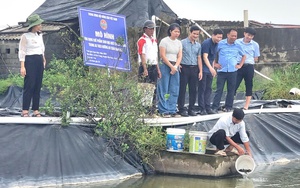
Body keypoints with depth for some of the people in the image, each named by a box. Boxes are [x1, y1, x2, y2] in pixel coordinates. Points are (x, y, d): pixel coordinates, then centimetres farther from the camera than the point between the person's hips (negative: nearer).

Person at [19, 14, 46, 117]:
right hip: (30, 61, -6)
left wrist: (43, 59, 18)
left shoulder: (40, 35, 14)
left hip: (40, 61, 7)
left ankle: (36, 110, 6)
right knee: (29, 85, -10)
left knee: (38, 86, 4)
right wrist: (22, 66, -13)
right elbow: (22, 52, -7)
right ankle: (25, 110, -8)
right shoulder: (25, 36, -6)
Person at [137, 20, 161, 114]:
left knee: (154, 90, 8)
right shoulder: (142, 40, -7)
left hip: (154, 67, 8)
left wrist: (158, 69, 17)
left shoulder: (154, 40, 18)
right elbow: (142, 55, -14)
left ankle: (152, 110, 13)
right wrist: (145, 69, -21)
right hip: (146, 66, -8)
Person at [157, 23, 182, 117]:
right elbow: (163, 56, -10)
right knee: (164, 90, -5)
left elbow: (179, 56, 8)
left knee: (174, 90, 3)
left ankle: (172, 110, 8)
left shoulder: (179, 43, 12)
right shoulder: (164, 41, -5)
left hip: (175, 66, 6)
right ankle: (164, 111, -2)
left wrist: (175, 66, -8)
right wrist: (171, 66, -12)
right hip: (165, 66, -6)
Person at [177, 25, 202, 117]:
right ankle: (181, 109, 2)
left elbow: (199, 58, 15)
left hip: (194, 69, 5)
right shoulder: (183, 43, -2)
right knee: (182, 89, -2)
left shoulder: (198, 45, 13)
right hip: (184, 68, -5)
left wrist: (200, 71, 11)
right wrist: (178, 65, -13)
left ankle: (191, 109, 14)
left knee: (193, 90, 6)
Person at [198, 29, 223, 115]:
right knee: (202, 89, -3)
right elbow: (205, 57, -24)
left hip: (210, 70, 8)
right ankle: (202, 109, -1)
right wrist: (211, 68, -35)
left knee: (208, 89, 8)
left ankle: (207, 108, 12)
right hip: (203, 69, -8)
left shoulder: (216, 44, 9)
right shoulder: (206, 43, -16)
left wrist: (213, 69, 15)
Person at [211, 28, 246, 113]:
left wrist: (240, 65, 10)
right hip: (221, 70, -2)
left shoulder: (238, 46, 6)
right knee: (219, 89, -4)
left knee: (231, 90, 5)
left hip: (232, 71, 2)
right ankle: (214, 107, -3)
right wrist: (215, 63, 4)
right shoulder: (220, 44, -1)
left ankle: (228, 107, 14)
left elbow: (244, 56, 20)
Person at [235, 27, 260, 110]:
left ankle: (246, 106, 11)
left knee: (249, 86, 5)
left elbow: (256, 59, 10)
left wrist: (247, 60, -2)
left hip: (249, 67, 1)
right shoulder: (237, 42, 2)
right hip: (238, 66, -1)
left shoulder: (255, 45, 5)